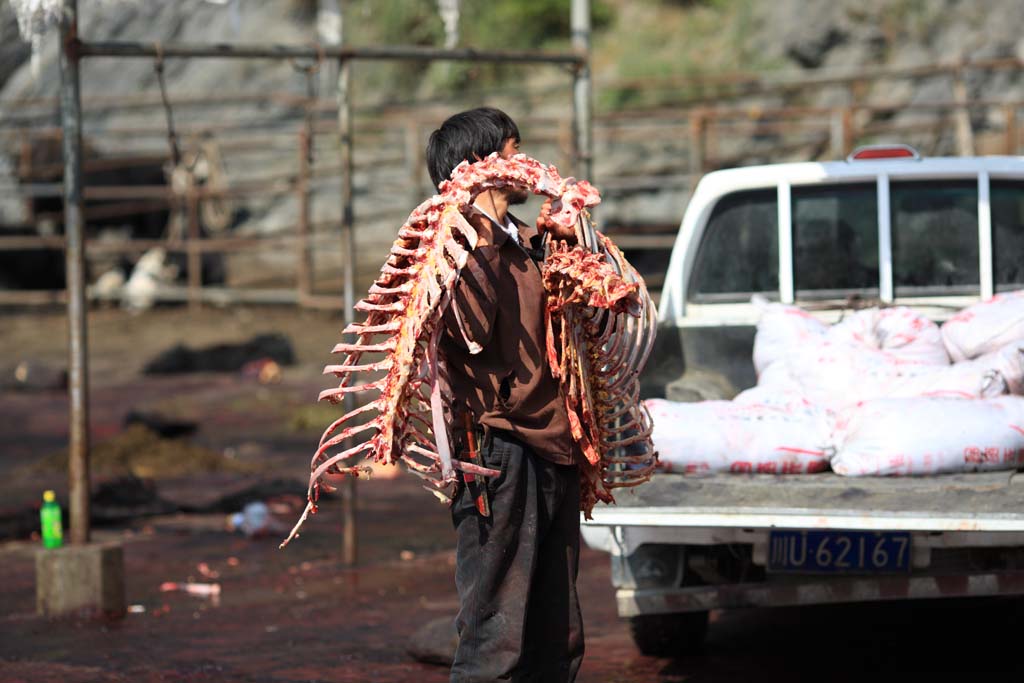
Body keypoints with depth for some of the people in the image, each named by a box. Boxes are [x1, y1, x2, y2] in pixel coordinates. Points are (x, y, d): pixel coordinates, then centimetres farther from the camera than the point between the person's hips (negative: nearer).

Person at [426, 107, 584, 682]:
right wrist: (486, 239, -17)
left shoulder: (522, 242, 18)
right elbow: (472, 328, -22)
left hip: (553, 452, 9)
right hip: (501, 453, -9)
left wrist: (551, 241, 15)